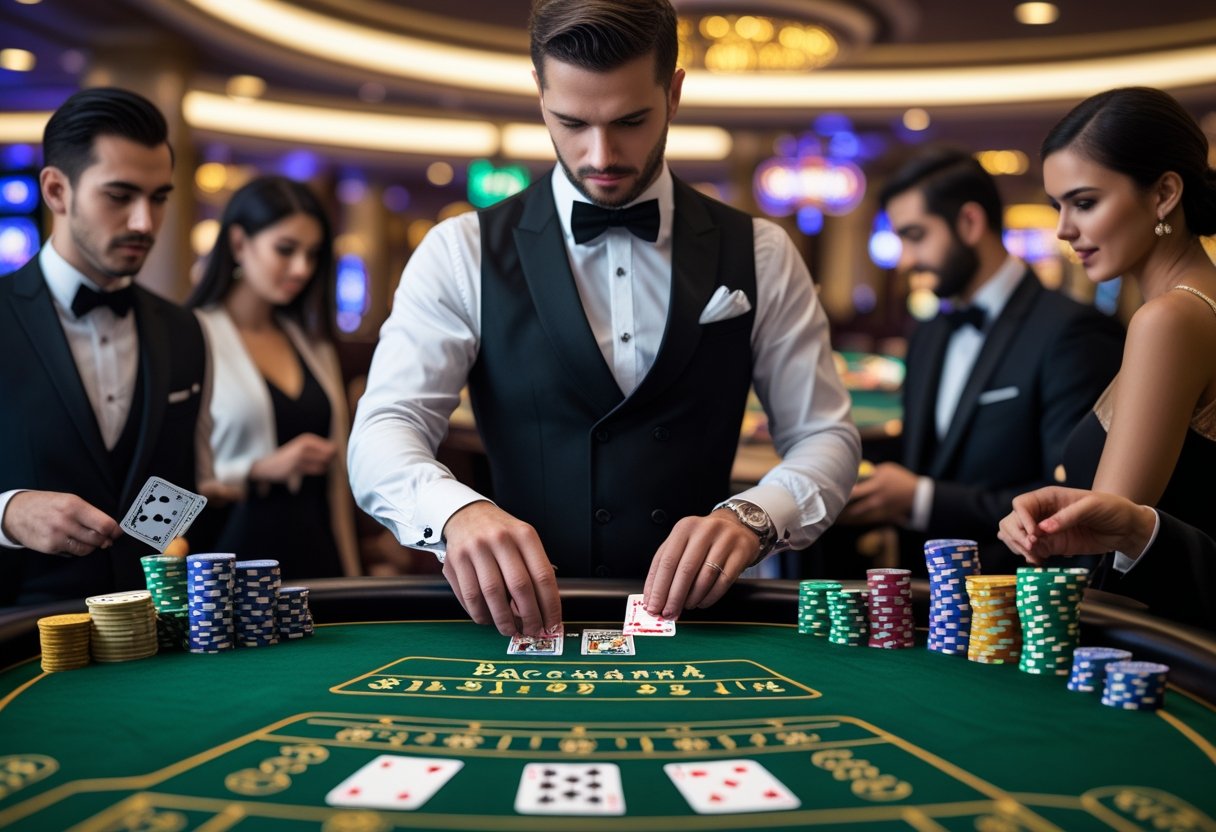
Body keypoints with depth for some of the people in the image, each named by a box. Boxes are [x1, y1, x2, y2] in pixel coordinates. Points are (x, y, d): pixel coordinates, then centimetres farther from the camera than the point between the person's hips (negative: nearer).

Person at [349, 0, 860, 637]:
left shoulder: (758, 256, 5)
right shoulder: (461, 253, 0)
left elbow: (825, 436, 5)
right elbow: (382, 433, -8)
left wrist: (750, 516, -17)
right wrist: (458, 511, -31)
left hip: (696, 619, 1)